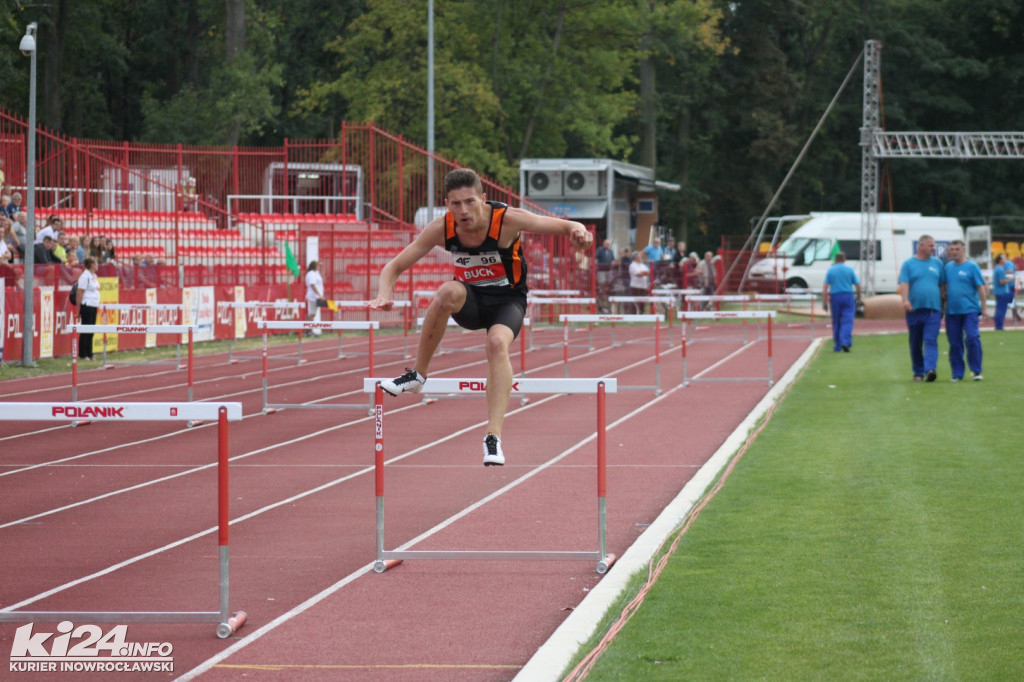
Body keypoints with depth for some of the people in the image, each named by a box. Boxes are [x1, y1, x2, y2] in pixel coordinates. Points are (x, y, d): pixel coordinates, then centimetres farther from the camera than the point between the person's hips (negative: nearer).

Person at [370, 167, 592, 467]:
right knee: (448, 291, -34)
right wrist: (384, 296, -32)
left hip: (508, 300, -2)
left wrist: (577, 231, -44)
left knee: (497, 342, -34)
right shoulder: (441, 229, -16)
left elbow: (566, 226, -18)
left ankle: (493, 436, -36)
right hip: (471, 299, 2)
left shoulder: (508, 219, -23)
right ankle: (417, 375, -19)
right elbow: (394, 266, -10)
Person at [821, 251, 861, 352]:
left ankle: (837, 346, 14)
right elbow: (857, 285, 2)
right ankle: (845, 342, -22)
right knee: (847, 321, -4)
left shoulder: (830, 271, 3)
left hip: (835, 297, 1)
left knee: (836, 323, 11)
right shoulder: (850, 270, 1)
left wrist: (824, 302, -3)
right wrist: (858, 296, 19)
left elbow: (825, 287, -4)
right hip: (848, 297, -1)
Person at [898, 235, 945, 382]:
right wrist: (905, 300, -25)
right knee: (915, 344, 7)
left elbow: (942, 285, 16)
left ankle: (930, 369, -27)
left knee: (931, 341, -14)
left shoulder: (937, 263, 13)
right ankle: (918, 372, 18)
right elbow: (904, 283, -8)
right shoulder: (908, 264, 5)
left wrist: (944, 307, 14)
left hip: (933, 310, 1)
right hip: (914, 309, -1)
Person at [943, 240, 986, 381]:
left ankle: (976, 371, -2)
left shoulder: (972, 266, -2)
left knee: (972, 339, -12)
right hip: (952, 311, 4)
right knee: (954, 343, 5)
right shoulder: (948, 267, 11)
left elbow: (981, 288, -3)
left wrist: (984, 308, -8)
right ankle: (957, 373, 12)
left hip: (969, 310, -4)